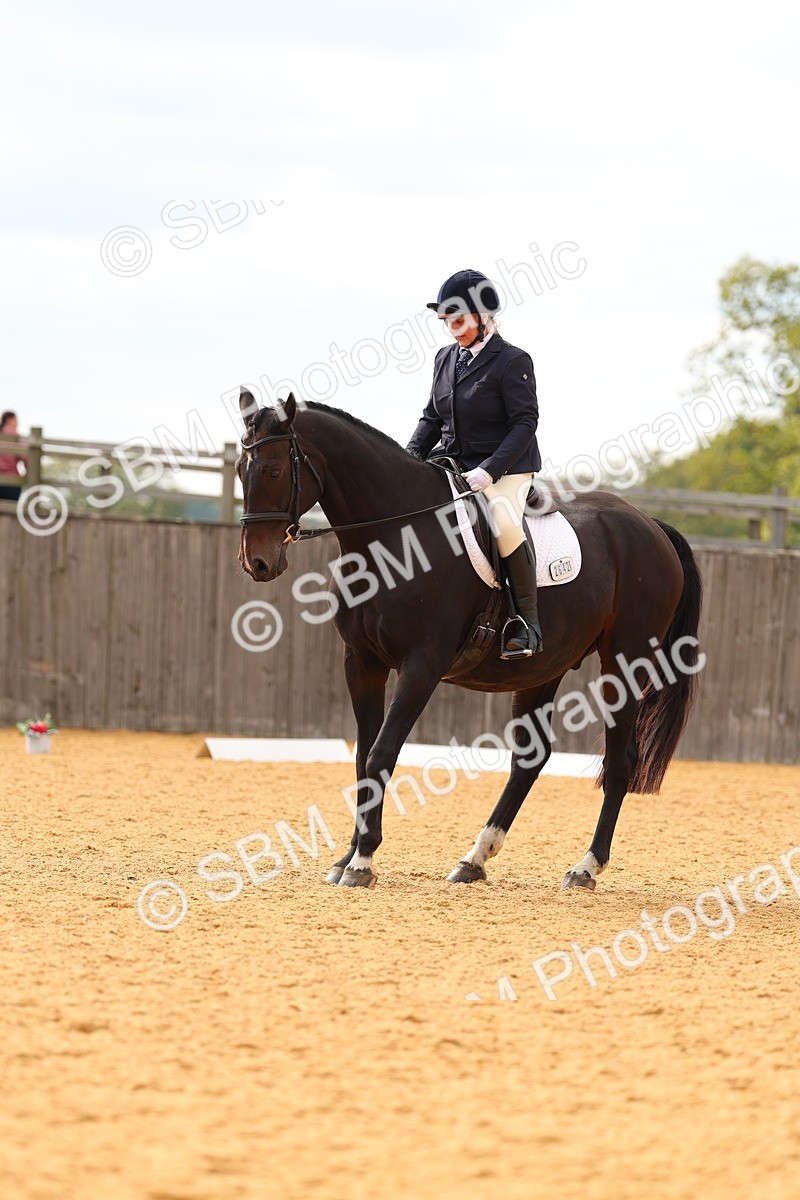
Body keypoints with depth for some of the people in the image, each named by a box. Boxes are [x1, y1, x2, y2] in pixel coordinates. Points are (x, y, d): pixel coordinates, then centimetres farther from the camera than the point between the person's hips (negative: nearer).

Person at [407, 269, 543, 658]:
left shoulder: (512, 361, -9)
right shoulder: (446, 358, 11)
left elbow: (525, 422, -14)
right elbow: (432, 417, 16)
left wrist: (489, 470, -24)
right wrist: (410, 457, -2)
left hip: (506, 467, -7)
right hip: (454, 463, 7)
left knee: (504, 523, -33)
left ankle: (527, 620, -22)